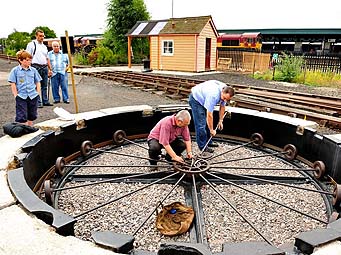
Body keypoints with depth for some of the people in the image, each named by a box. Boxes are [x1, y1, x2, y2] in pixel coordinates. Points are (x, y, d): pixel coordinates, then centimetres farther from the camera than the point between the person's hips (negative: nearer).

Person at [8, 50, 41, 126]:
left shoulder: (33, 70, 5)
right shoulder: (15, 70, -2)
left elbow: (38, 82, 11)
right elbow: (13, 84, -2)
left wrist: (37, 93, 3)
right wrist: (16, 95, -7)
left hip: (33, 96, 3)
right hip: (21, 97, -3)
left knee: (31, 116, 13)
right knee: (22, 117, -1)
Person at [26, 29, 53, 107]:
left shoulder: (44, 46, 19)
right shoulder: (31, 44, 0)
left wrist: (50, 69, 16)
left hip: (45, 67, 6)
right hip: (36, 67, -6)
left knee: (45, 85, 9)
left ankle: (45, 101, 16)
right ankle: (38, 102, 1)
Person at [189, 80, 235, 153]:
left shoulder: (225, 91, -15)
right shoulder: (213, 95, -39)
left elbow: (222, 106, 3)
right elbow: (209, 115, -33)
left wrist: (220, 121, 8)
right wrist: (212, 130, -23)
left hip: (204, 98, 9)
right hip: (196, 99, -9)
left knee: (208, 122, 13)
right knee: (201, 124, -11)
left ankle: (208, 142, 24)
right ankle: (203, 146, -1)